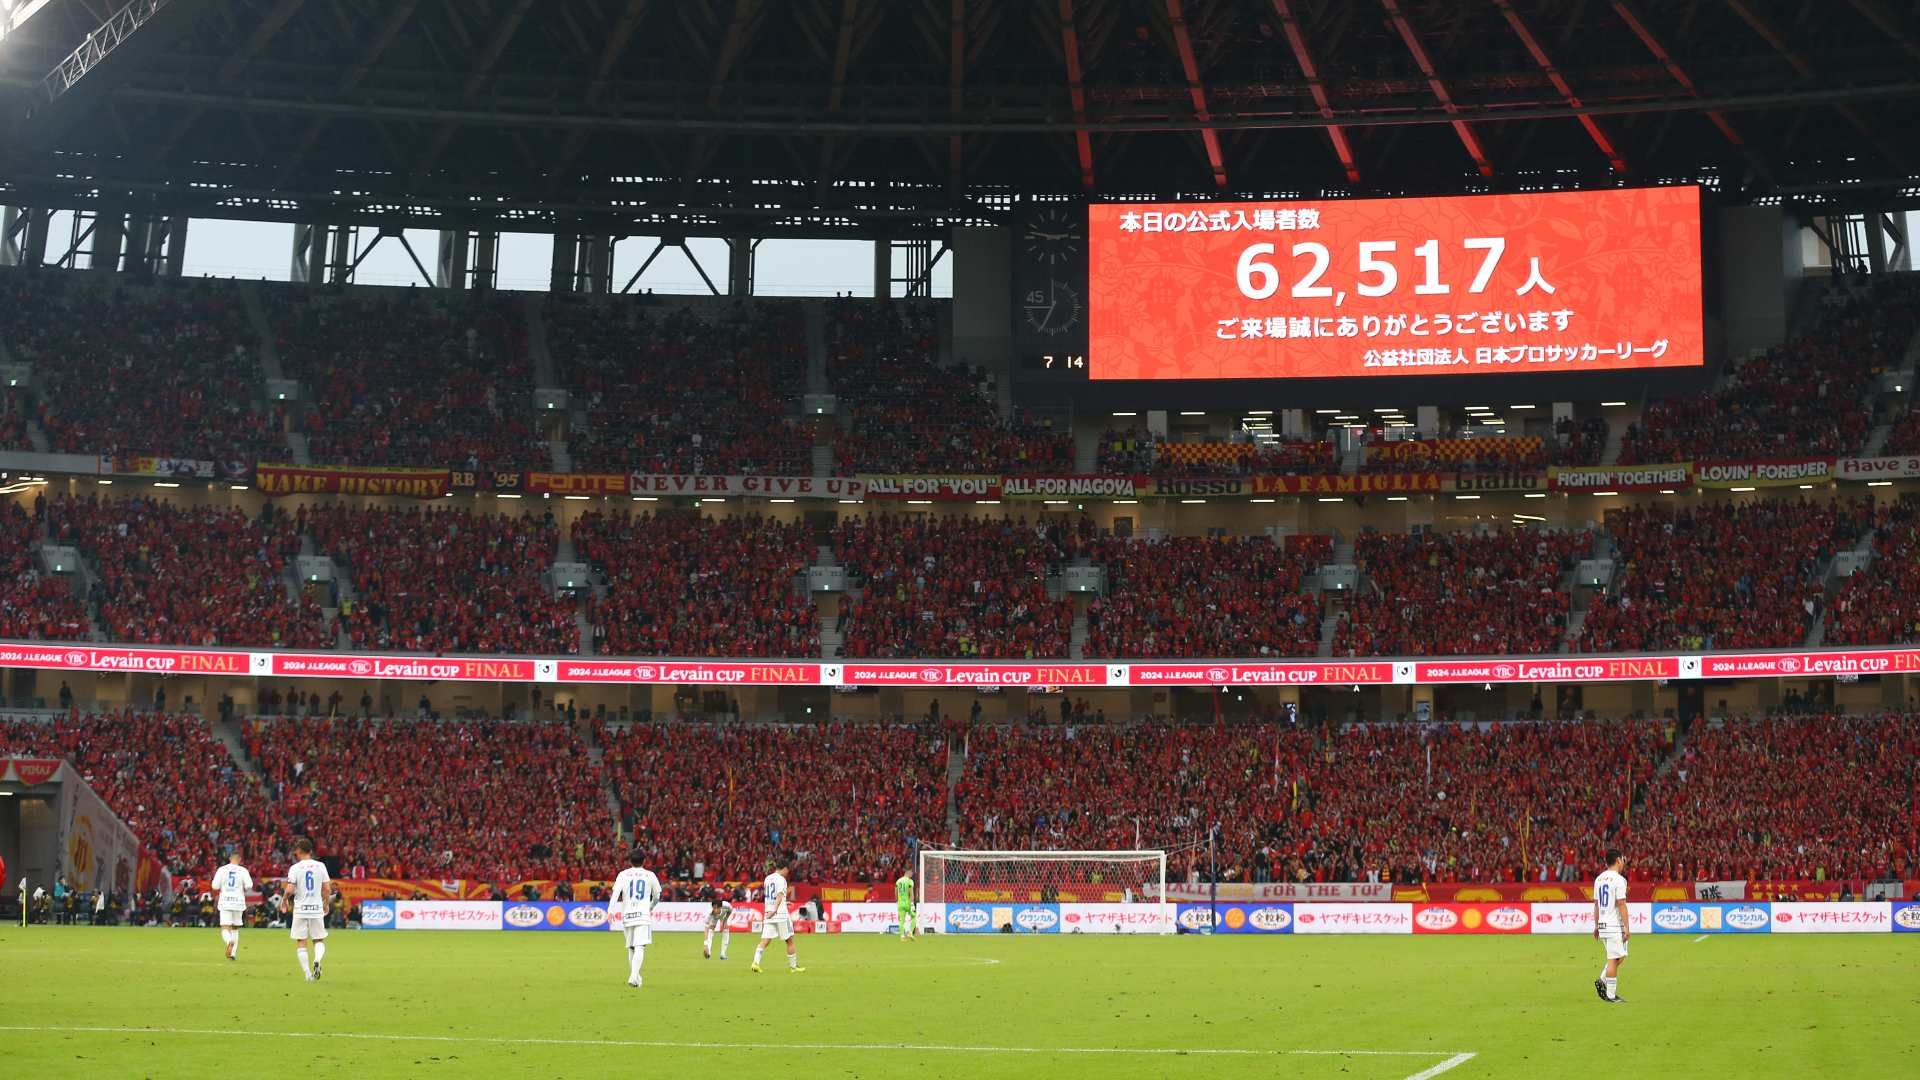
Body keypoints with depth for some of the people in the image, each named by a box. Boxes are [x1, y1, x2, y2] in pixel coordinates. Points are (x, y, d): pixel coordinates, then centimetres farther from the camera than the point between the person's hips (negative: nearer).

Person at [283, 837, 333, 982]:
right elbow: (327, 889, 1)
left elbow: (289, 890, -12)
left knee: (301, 942, 7)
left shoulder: (295, 868, -6)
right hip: (317, 908, 2)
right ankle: (317, 960, -17)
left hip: (300, 909, -2)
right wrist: (326, 904, 17)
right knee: (319, 940, 12)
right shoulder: (320, 866, 2)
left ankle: (308, 973, 2)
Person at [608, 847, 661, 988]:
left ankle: (635, 977, 22)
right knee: (640, 947, -12)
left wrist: (610, 910, -16)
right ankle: (634, 976, -30)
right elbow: (657, 896, 18)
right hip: (643, 915, -2)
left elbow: (616, 892, -8)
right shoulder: (650, 875, 8)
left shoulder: (623, 875, 7)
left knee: (631, 948, 16)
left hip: (627, 915, 2)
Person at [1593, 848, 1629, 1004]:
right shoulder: (1619, 879, -12)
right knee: (1614, 959, -4)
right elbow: (1621, 905, -16)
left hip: (1603, 925, 8)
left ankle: (1602, 982, 9)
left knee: (1620, 956, 19)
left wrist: (1596, 926, 20)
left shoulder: (1599, 879, 11)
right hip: (1615, 925, -8)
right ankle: (1611, 995, -3)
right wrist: (1627, 927, -14)